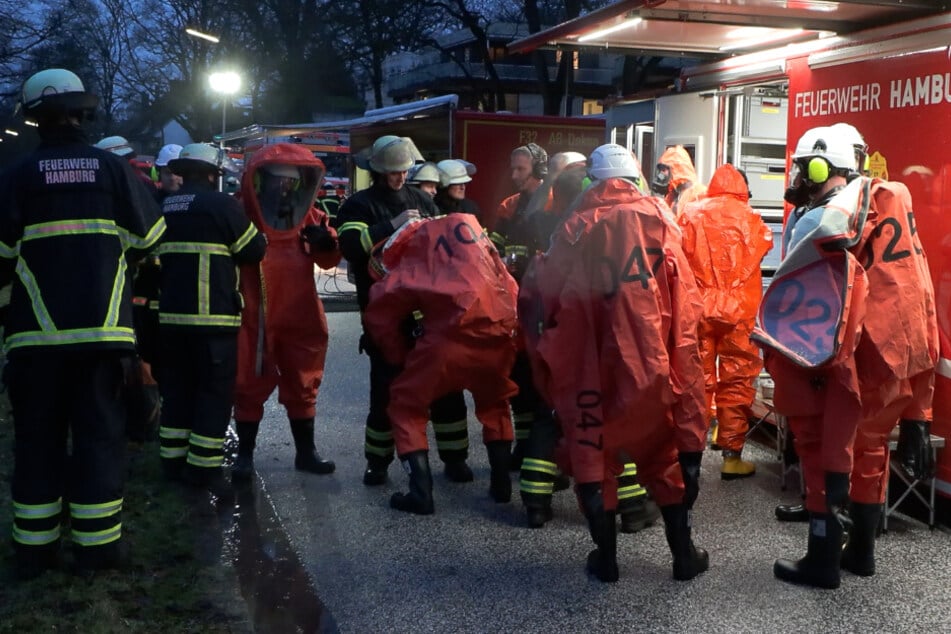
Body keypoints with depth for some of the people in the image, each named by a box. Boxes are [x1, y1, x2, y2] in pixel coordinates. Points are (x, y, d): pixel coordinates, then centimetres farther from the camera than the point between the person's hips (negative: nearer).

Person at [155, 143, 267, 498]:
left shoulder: (163, 208, 12)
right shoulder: (221, 204, -7)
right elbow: (253, 251, -2)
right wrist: (261, 238, 17)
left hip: (170, 315, 7)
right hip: (212, 316, -6)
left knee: (176, 388, 14)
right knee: (214, 392, 0)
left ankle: (173, 462, 20)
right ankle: (204, 469, -1)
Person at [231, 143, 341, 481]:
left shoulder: (309, 216, 5)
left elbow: (328, 260, 10)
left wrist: (326, 241, -11)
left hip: (300, 317, 4)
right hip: (253, 318, -4)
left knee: (302, 385, 14)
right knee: (250, 387, 6)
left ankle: (306, 452, 27)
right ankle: (245, 454, 18)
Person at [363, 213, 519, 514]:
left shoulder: (410, 262, 17)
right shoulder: (467, 225, 27)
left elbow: (379, 315, 17)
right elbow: (509, 286, 25)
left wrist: (400, 357, 28)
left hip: (452, 338, -4)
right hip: (499, 334, 4)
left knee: (406, 405, 15)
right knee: (494, 403, 31)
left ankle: (421, 493, 7)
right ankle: (501, 483, 28)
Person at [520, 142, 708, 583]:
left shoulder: (576, 226, 2)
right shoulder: (656, 216, 5)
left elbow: (539, 293, 0)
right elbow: (684, 299, 0)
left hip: (590, 360, -1)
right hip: (648, 354, 1)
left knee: (591, 453, 12)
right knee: (663, 452, 16)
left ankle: (606, 557, 17)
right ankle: (683, 553, 22)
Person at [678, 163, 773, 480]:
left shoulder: (691, 213, 3)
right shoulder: (749, 217, 2)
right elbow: (765, 243, 18)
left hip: (698, 308, 2)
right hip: (738, 310, -1)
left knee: (698, 379, 10)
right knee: (736, 381, 5)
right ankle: (732, 455, 6)